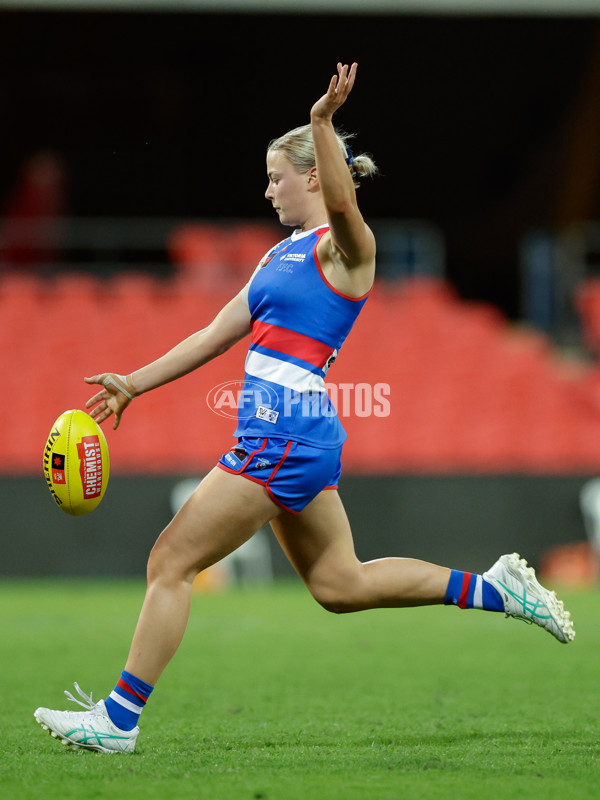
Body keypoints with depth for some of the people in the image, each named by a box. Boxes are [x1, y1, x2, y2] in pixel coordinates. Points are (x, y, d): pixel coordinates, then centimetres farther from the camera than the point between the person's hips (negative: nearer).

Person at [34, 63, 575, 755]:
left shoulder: (346, 246, -8)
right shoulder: (285, 253, 18)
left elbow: (340, 201, -33)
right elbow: (218, 334, 21)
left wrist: (323, 120, -48)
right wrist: (134, 384, 18)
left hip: (286, 438, -10)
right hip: (284, 438, 10)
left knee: (169, 563, -6)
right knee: (341, 586, 16)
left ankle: (119, 718, -1)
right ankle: (493, 590, 20)